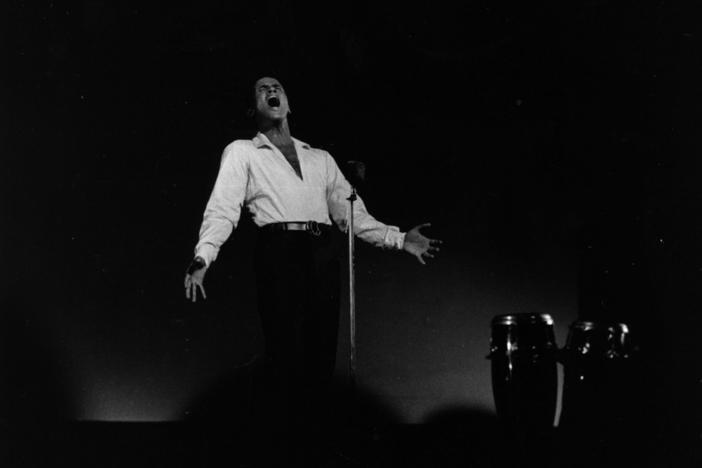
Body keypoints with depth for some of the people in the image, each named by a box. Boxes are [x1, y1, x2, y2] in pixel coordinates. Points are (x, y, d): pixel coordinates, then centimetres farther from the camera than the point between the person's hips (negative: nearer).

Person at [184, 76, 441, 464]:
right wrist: (202, 258, -15)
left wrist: (398, 239, 10)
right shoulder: (241, 152, 14)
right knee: (286, 355, -10)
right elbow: (223, 209, 1)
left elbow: (349, 211, 21)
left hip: (322, 255, 4)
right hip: (278, 252, -4)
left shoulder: (321, 158, 26)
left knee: (321, 354, -1)